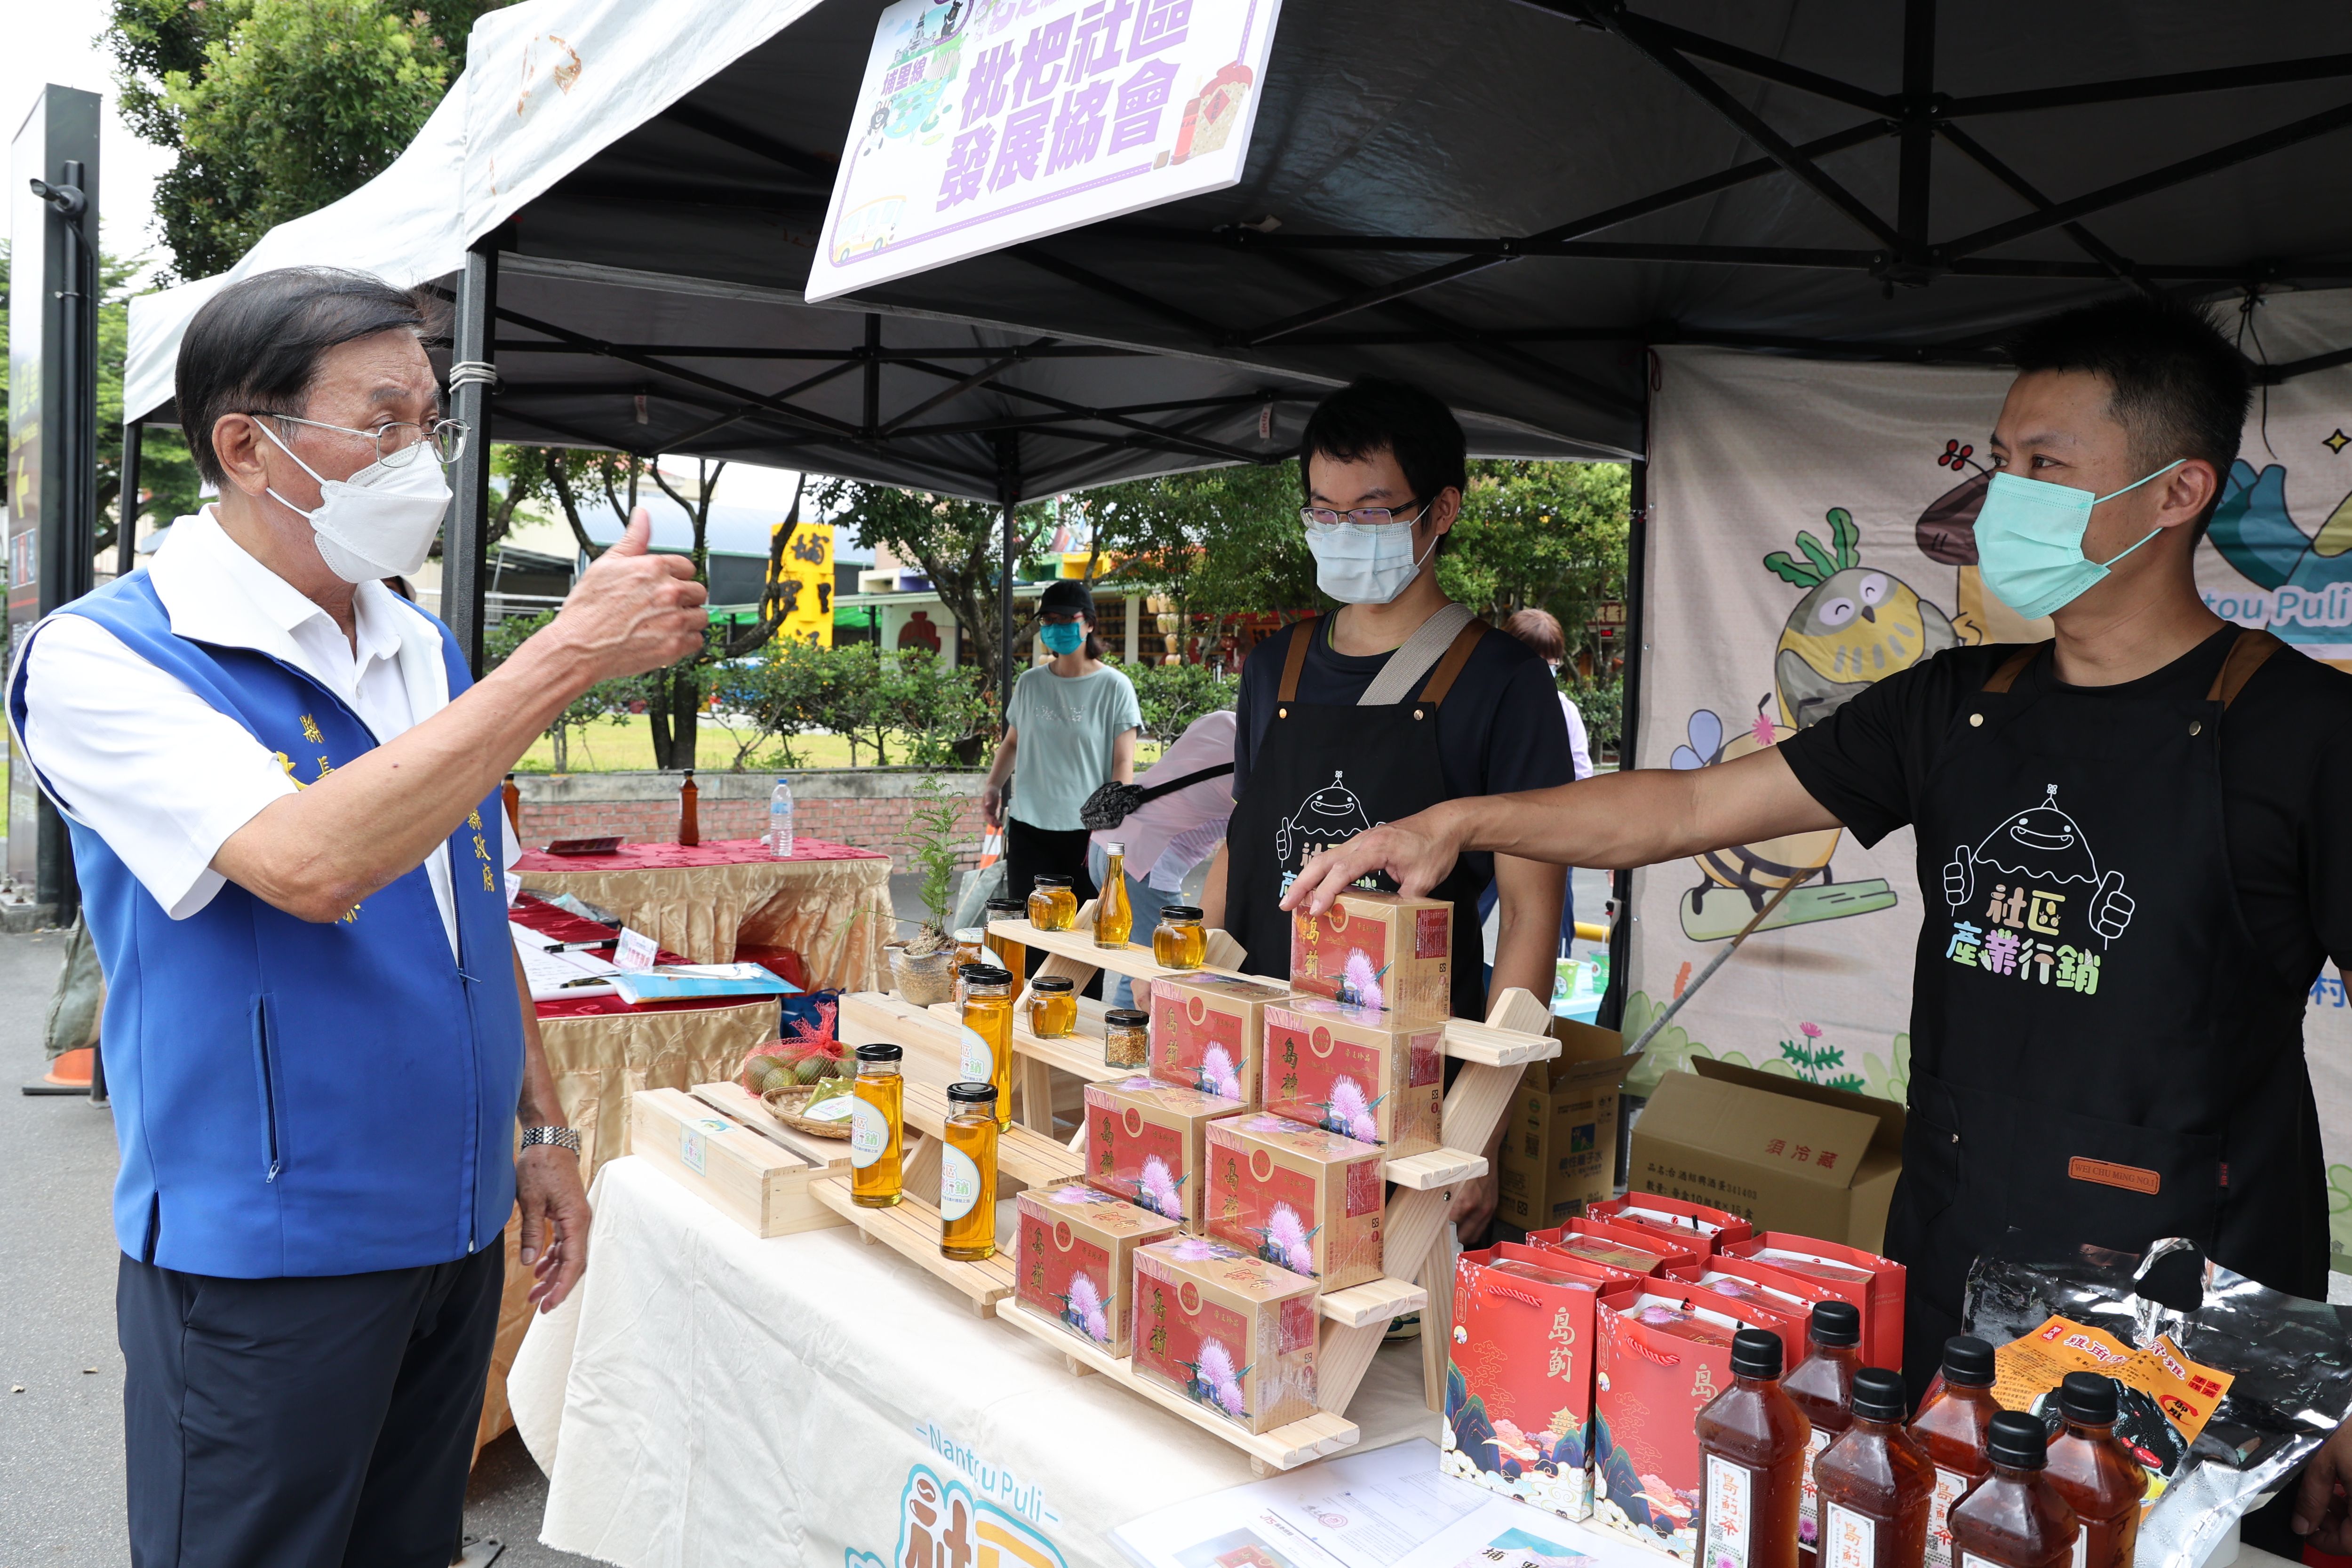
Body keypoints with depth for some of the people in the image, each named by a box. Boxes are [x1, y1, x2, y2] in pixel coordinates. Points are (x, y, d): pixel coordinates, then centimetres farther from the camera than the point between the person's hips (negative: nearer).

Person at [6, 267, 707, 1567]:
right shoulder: (104, 656, -15)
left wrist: (541, 1130, 12)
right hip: (265, 1253, -6)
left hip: (455, 1224, 6)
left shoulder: (424, 653, 6)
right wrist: (570, 655, -29)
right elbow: (312, 866, -32)